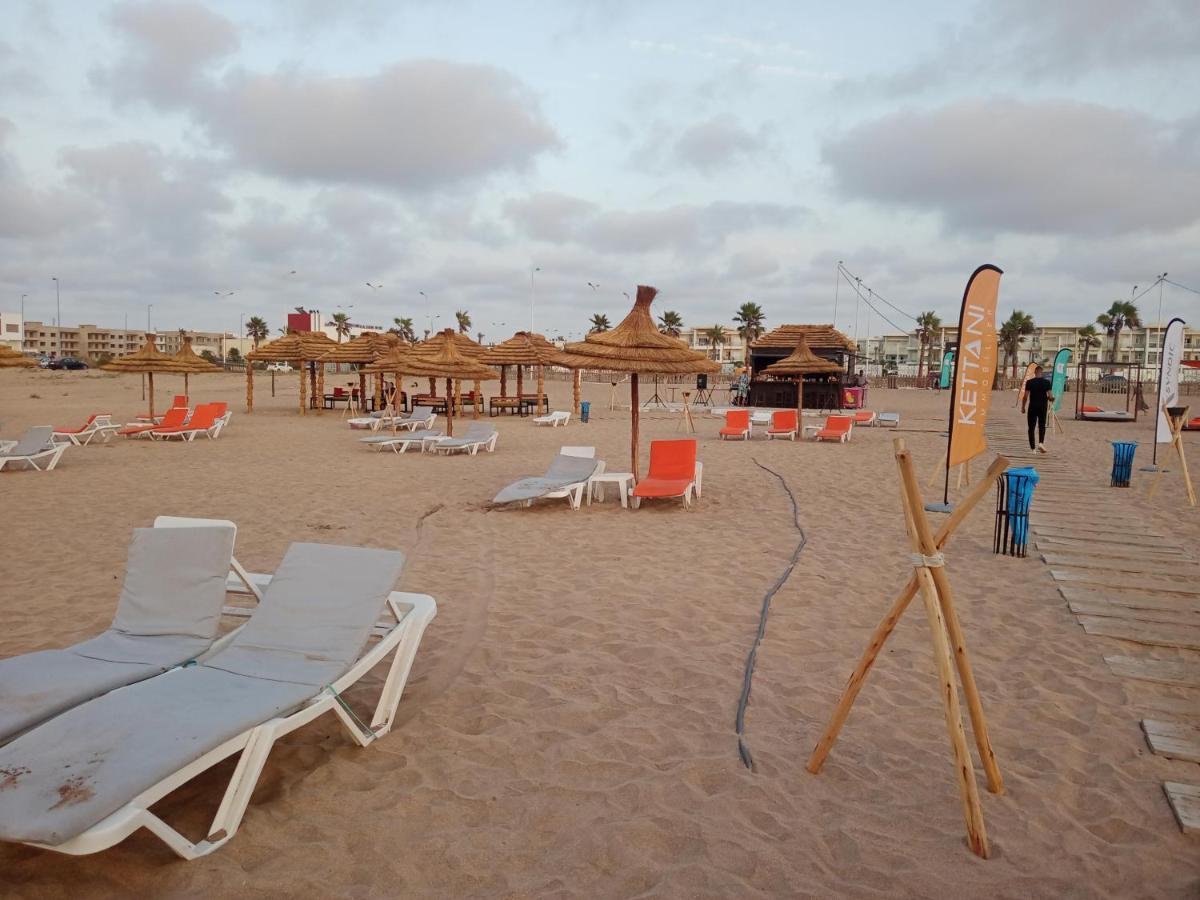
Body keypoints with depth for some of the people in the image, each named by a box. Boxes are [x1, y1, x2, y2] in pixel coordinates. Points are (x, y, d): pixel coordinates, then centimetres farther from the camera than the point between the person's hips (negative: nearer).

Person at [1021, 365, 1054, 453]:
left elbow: (1025, 396, -6)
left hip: (1032, 407, -1)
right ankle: (1041, 442, -6)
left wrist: (1023, 407, 4)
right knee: (1042, 426, 15)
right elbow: (1050, 396, -4)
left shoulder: (1029, 382, -4)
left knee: (1031, 427, 5)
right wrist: (1052, 399, 19)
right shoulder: (1047, 382, -3)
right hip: (1043, 407, 1)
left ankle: (1032, 447, 3)